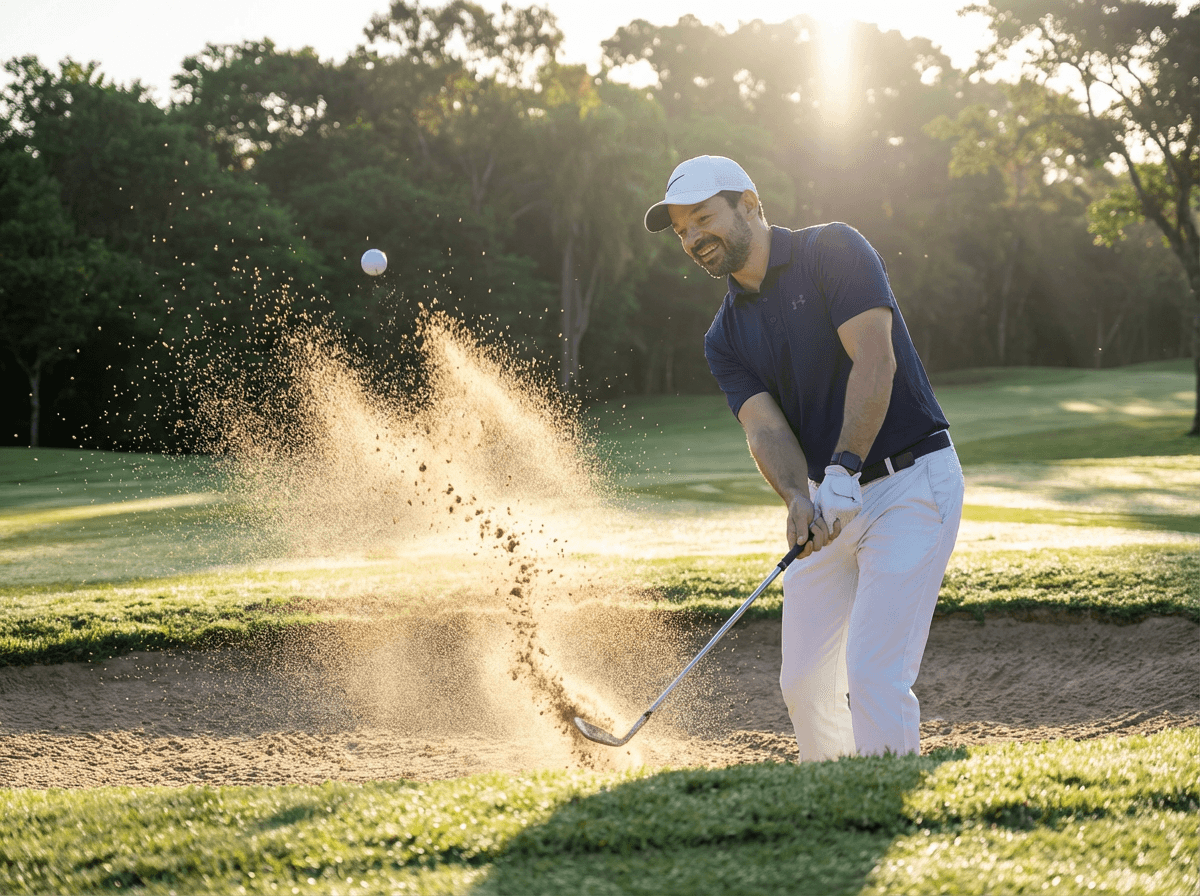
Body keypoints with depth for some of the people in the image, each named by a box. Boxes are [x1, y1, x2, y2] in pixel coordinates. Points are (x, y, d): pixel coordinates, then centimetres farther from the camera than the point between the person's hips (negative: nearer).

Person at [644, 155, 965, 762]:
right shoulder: (725, 338, 8)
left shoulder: (833, 251, -9)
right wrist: (799, 499, -28)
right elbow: (764, 426, -7)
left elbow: (875, 361, -20)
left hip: (911, 485, -7)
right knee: (804, 679, 8)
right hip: (830, 505, 7)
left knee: (873, 674, -16)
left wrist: (843, 469, -31)